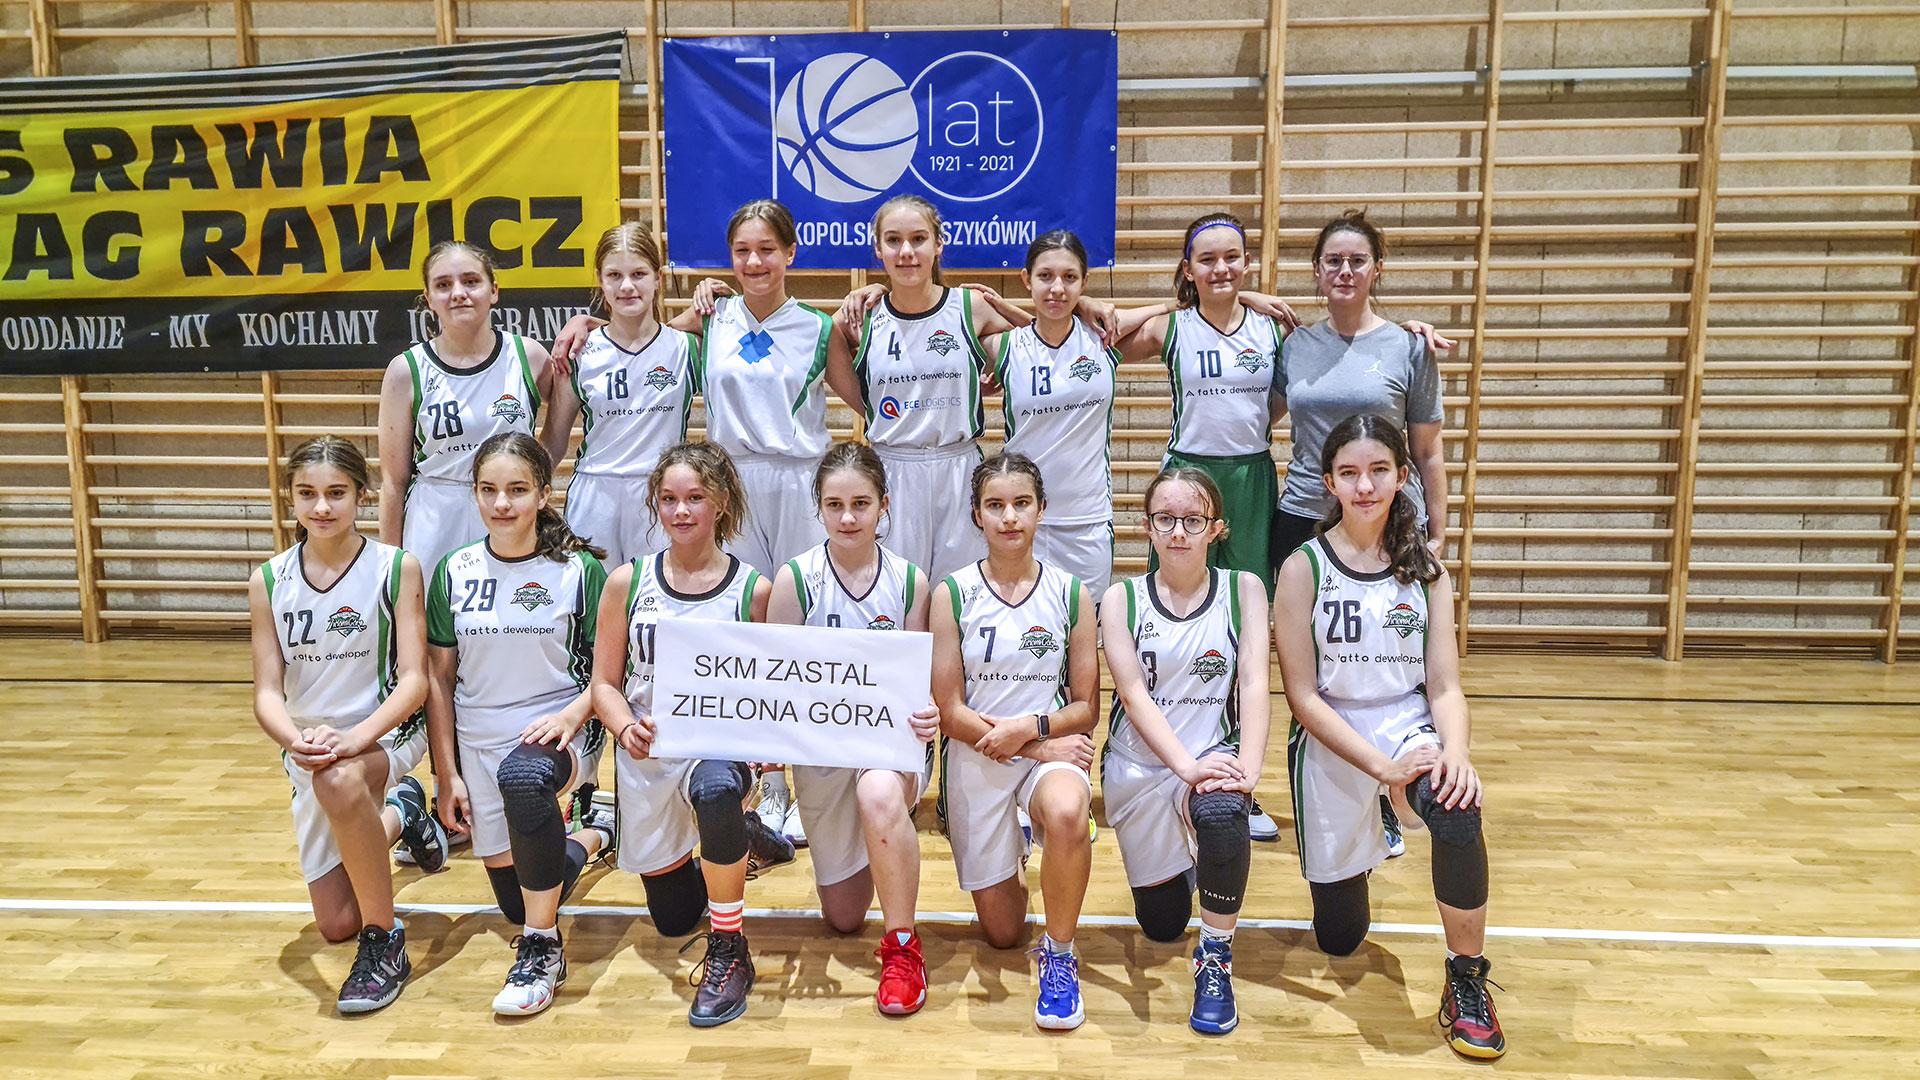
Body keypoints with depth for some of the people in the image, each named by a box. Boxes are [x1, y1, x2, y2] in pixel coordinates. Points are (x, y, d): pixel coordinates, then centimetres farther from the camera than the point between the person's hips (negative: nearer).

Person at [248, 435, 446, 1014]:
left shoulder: (396, 568, -12)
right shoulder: (269, 581, -3)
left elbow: (413, 680, -15)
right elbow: (267, 691, -5)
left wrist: (353, 738, -31)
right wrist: (296, 740, -27)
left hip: (387, 734, -4)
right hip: (309, 751, 4)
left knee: (339, 781, -41)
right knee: (335, 925, 7)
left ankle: (385, 943, -21)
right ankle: (399, 815, 37)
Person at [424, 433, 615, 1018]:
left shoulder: (580, 569, -6)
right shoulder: (454, 572, 2)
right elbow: (438, 678, 7)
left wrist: (572, 714, -22)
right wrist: (446, 774, 4)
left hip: (561, 733, -4)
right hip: (480, 743, 4)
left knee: (523, 776, -40)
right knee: (513, 900, 8)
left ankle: (542, 949, -23)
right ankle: (594, 831, 40)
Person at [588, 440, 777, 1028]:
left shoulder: (753, 589, -5)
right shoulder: (627, 582, 0)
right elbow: (604, 682, 3)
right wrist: (628, 729, -17)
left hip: (721, 746, -3)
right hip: (646, 759, 3)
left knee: (714, 789, -41)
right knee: (672, 917, 14)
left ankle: (729, 952, -20)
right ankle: (734, 833, 47)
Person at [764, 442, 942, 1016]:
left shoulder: (910, 580, -5)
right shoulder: (795, 578, -9)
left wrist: (925, 717, -23)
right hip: (820, 747, 1)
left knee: (880, 795, -39)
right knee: (843, 917, 10)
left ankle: (902, 946, -17)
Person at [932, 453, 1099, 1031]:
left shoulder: (1071, 594, -1)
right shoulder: (952, 593, -5)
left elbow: (1085, 707, 1)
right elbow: (950, 711, -7)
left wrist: (1029, 727, -19)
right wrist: (1041, 748, -16)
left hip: (1053, 749, 0)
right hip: (976, 761, 1)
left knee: (1066, 814, -38)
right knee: (1001, 932, 7)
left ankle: (1060, 955, -13)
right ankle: (1014, 854, 42)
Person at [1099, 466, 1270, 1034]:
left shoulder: (1243, 589, -2)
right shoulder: (1122, 599, -3)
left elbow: (1255, 683, -12)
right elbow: (1133, 693, -13)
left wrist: (1247, 768, -27)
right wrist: (1186, 764, -27)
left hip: (1214, 757, -1)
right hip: (1139, 767, 1)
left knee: (1222, 816, -38)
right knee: (1160, 925, 11)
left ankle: (1215, 957, -14)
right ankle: (1183, 861, 46)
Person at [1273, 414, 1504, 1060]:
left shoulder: (1425, 568, 0)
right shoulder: (1304, 568, -9)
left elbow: (1445, 686, -2)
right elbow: (1303, 697, -12)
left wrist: (1455, 751, -23)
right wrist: (1380, 765, -22)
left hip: (1409, 728, 1)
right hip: (1330, 744, -1)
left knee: (1458, 811, -36)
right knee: (1338, 940, 10)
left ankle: (1466, 980, -12)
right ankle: (1363, 840, 44)